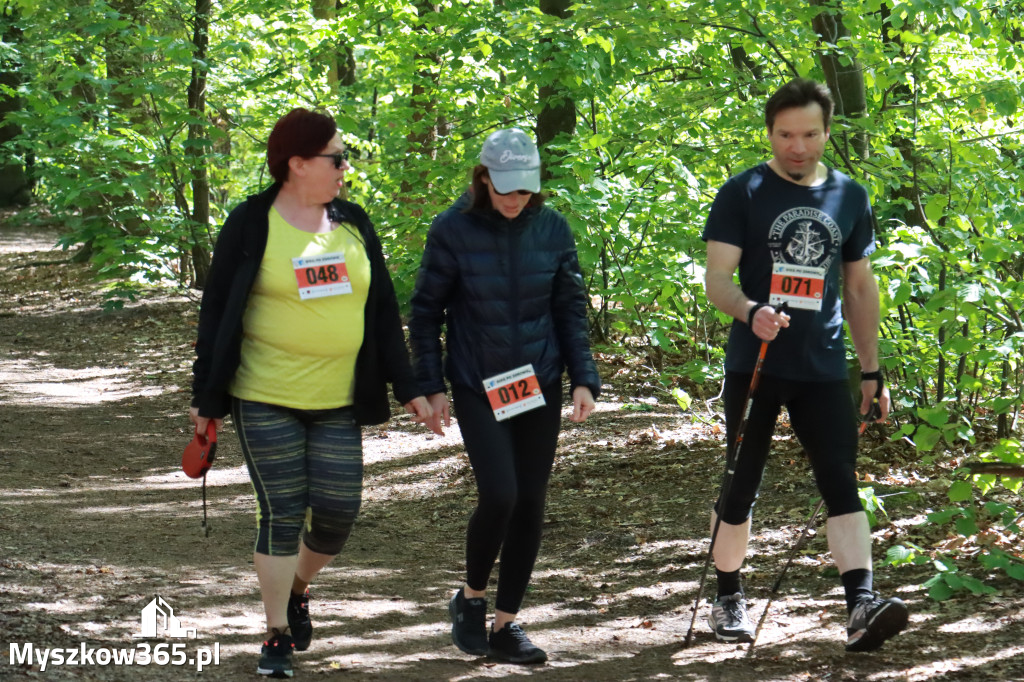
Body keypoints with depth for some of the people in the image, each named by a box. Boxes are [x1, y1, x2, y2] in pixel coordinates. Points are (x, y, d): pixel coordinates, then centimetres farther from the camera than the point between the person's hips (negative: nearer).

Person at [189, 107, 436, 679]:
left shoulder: (353, 223, 9)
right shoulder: (251, 225, -3)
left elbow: (383, 310, 13)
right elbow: (218, 311, 0)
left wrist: (407, 387, 9)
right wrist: (207, 397, -1)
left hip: (339, 400, 4)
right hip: (266, 397, -4)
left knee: (338, 508, 0)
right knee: (281, 512, -3)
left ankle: (299, 590, 30)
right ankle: (278, 636, 8)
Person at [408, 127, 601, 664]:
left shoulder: (552, 230, 0)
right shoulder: (452, 231, -8)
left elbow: (571, 309, 7)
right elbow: (425, 312, -1)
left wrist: (583, 380, 0)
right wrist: (431, 387, -4)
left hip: (539, 386, 3)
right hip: (478, 388, -3)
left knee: (530, 504, 3)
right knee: (499, 495, -16)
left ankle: (506, 624, 15)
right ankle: (471, 596, 10)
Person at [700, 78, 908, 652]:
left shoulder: (850, 198, 9)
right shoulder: (743, 194, -2)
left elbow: (861, 287, 17)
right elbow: (717, 280, -9)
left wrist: (872, 370, 15)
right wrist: (751, 310, -31)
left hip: (824, 369, 2)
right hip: (756, 367, -2)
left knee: (842, 482, -10)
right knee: (741, 486, 5)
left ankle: (862, 606, -20)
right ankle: (729, 600, 21)